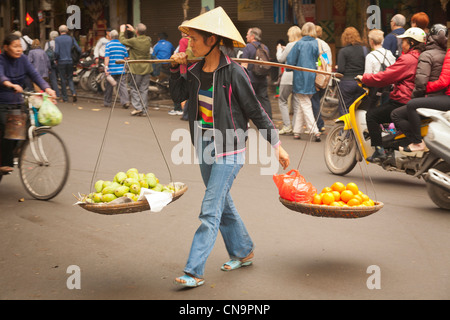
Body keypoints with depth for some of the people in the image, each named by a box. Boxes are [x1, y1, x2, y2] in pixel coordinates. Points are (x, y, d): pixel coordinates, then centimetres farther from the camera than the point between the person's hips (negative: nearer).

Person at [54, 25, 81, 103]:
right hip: (70, 61, 2)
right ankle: (73, 93, -10)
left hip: (61, 62, -2)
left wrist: (56, 59, 5)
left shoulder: (57, 39, -6)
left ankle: (64, 98, 8)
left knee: (63, 80, 5)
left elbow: (56, 51, -12)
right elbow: (79, 49, -4)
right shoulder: (71, 39, 1)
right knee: (70, 78, 12)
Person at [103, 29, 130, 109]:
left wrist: (106, 67, -14)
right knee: (122, 85, -2)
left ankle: (107, 102, 19)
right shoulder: (122, 45, 9)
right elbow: (126, 57, 12)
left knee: (109, 87, 9)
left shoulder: (108, 45, -2)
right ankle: (125, 101, -18)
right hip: (121, 70, 2)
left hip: (111, 70, -2)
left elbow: (107, 57, -11)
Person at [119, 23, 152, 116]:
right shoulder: (148, 40, -1)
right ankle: (143, 109, 9)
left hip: (136, 69, -4)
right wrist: (133, 30, 29)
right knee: (144, 89, 7)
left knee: (135, 88, 7)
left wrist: (122, 31, 15)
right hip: (146, 68, 4)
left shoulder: (134, 41, -16)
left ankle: (137, 107, -3)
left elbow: (122, 41, -1)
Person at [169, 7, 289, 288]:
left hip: (228, 150, -7)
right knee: (223, 204, 18)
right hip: (205, 147, 8)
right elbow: (178, 95, 19)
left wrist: (276, 144, -9)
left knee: (210, 210, -8)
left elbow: (255, 111, -10)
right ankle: (243, 252, 36)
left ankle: (194, 271, -6)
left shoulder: (233, 72, -15)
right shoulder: (196, 71, 4)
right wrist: (176, 68, 5)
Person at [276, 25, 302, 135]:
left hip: (289, 76, -6)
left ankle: (287, 126, -2)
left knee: (282, 100, 6)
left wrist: (279, 50, 14)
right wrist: (285, 50, 22)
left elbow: (281, 59, -4)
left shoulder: (290, 45, -12)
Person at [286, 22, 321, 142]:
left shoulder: (299, 44, -10)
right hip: (312, 79, 4)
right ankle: (297, 131, 17)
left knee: (305, 105, -1)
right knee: (302, 105, 15)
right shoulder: (317, 44, -1)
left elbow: (290, 61, -9)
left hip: (300, 79, -4)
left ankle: (315, 131, -11)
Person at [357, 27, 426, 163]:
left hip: (403, 102, -10)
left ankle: (380, 151, -13)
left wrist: (364, 78, -2)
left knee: (371, 115, -8)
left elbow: (384, 77, -16)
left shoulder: (407, 59, -16)